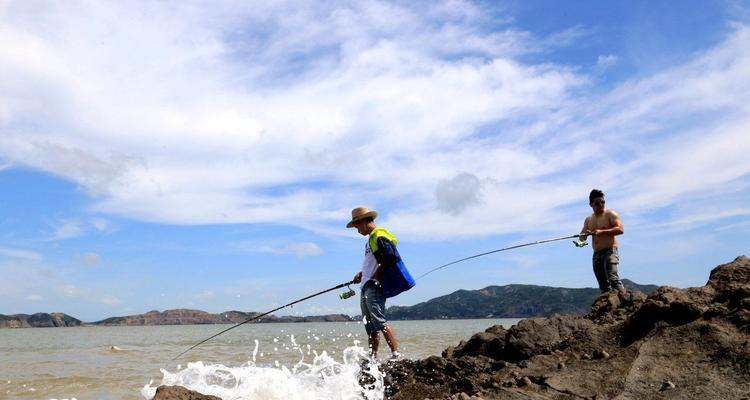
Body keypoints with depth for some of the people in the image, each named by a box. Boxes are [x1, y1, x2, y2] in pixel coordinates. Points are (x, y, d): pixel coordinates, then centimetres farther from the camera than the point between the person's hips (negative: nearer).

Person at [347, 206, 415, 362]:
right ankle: (373, 359, 14)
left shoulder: (378, 236, -9)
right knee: (370, 326, 10)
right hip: (366, 287, 10)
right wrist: (362, 273, 16)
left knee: (380, 321, -16)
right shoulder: (371, 238, 22)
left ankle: (396, 353, -16)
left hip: (374, 286, -10)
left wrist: (376, 275, -15)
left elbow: (389, 258, -20)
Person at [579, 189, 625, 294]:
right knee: (604, 286, 4)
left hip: (610, 251, -6)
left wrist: (602, 232, -21)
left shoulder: (610, 214, 0)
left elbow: (620, 229, -13)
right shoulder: (588, 220, 18)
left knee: (613, 279, -23)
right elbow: (581, 238, 17)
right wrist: (584, 234, -7)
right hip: (596, 254, 7)